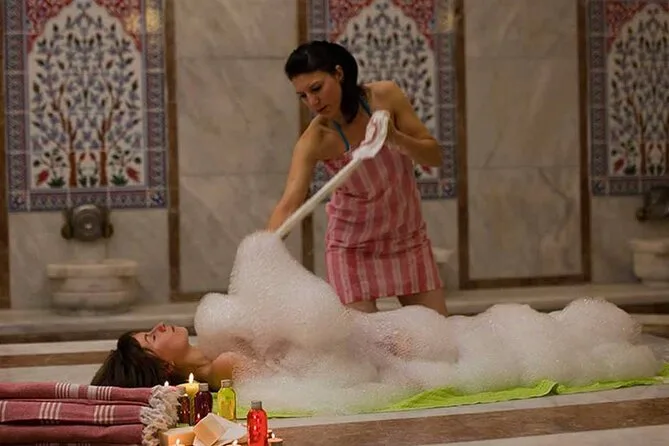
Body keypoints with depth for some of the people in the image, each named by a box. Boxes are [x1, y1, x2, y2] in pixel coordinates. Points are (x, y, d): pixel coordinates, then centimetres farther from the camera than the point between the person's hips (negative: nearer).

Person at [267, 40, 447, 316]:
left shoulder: (386, 96, -15)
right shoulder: (315, 140, -22)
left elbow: (434, 156, -10)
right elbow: (289, 205, -33)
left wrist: (396, 138, -30)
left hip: (408, 236, 3)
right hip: (353, 246, -3)